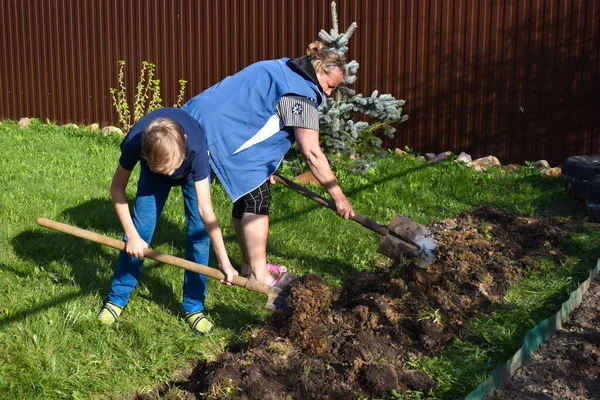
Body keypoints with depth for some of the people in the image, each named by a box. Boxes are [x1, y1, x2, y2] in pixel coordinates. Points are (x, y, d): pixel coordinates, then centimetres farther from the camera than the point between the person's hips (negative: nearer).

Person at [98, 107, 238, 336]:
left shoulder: (195, 148, -44)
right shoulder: (134, 142, -40)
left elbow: (205, 210, -41)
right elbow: (117, 188, -22)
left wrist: (224, 262, -41)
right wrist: (132, 236, -25)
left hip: (193, 170, -1)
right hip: (153, 168, 1)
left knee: (198, 231, -13)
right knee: (140, 229, -6)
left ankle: (193, 308, 0)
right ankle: (117, 298, 12)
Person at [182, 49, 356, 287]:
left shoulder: (283, 70, 17)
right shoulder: (302, 93, -14)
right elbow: (312, 154, -17)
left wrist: (264, 167, 27)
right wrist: (338, 196, -12)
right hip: (220, 132, -11)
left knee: (247, 195, 16)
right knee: (256, 197, -8)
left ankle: (250, 265, 25)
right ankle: (258, 275, -3)